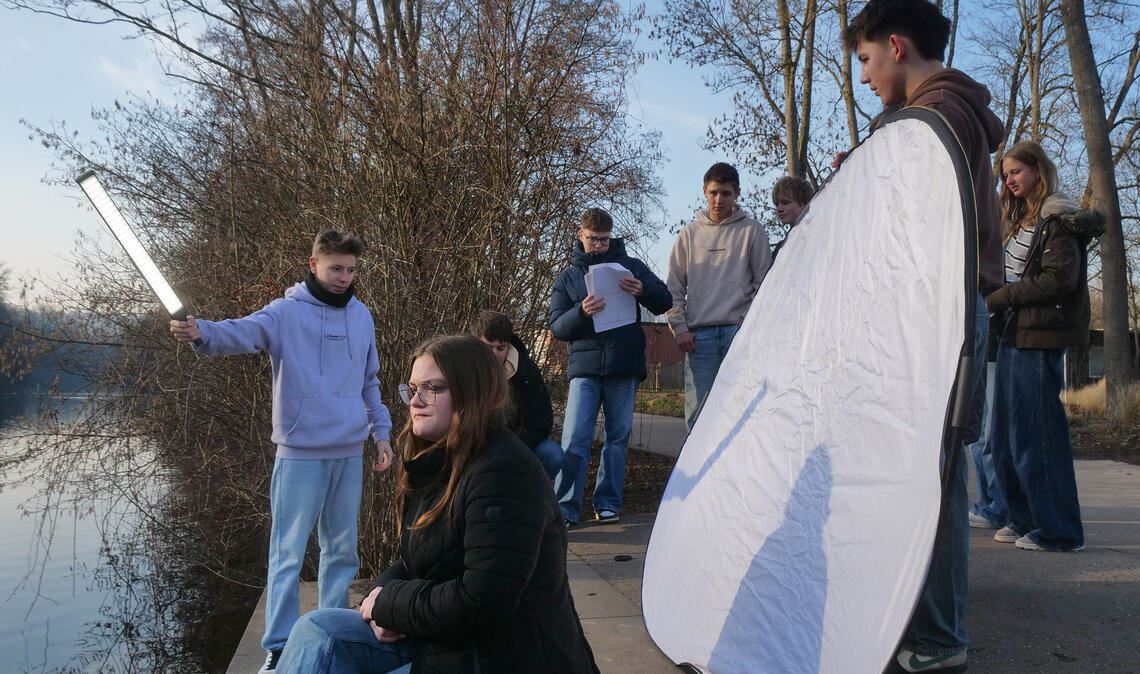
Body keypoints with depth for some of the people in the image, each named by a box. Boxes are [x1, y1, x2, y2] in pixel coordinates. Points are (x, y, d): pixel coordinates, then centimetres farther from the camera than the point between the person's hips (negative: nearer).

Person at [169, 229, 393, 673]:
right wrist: (200, 333, -47)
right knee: (287, 554, -1)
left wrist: (381, 432, 13)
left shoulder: (361, 316, 9)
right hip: (300, 454, -5)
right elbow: (241, 332, -26)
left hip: (350, 454, 5)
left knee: (342, 551, 13)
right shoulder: (285, 313, -7)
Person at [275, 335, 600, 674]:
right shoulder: (441, 464, 8)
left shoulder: (503, 473, -23)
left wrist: (388, 602, -14)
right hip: (445, 636, 9)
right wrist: (384, 600, -6)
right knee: (317, 630, -1)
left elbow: (482, 603, -29)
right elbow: (419, 563, 17)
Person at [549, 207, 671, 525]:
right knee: (575, 438, -8)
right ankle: (565, 507, -3)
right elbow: (557, 327, 4)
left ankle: (608, 503, 17)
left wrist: (643, 290, -17)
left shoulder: (631, 266, 10)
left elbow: (664, 302, 5)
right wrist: (581, 312, -16)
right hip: (585, 367, 0)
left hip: (624, 367, 1)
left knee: (618, 436, 7)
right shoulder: (567, 277, 12)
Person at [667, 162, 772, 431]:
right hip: (698, 335, 2)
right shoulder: (689, 233, 14)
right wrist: (679, 327, 2)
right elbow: (675, 288, 12)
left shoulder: (752, 231, 9)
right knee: (698, 413, -2)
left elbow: (763, 283, 7)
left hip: (739, 332, -1)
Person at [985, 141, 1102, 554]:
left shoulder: (1058, 219, -7)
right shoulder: (1023, 219, 21)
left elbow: (1059, 279, -17)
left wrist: (998, 298, -12)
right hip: (1015, 334, 10)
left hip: (1039, 337, -10)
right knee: (1007, 435, 11)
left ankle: (1058, 531, 0)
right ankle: (1026, 521, 19)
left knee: (1035, 434, -7)